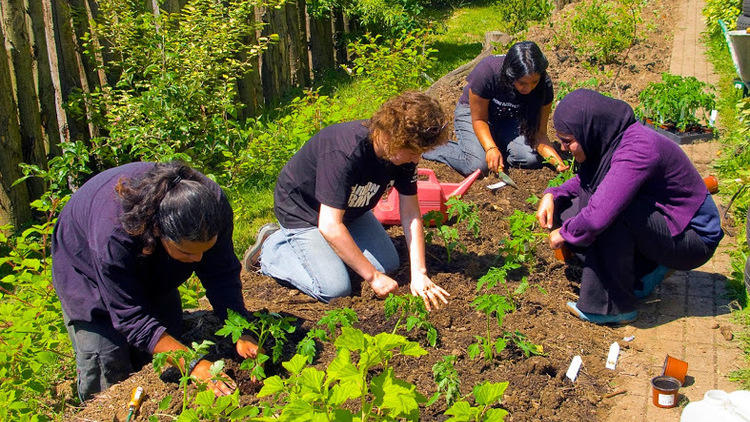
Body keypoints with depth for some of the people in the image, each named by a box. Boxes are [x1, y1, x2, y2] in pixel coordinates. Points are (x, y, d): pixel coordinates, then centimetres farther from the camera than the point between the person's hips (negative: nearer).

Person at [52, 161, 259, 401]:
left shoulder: (214, 204, -34)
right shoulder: (113, 237, -46)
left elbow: (222, 275, -23)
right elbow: (132, 318, -39)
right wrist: (193, 364, -47)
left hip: (153, 269, 4)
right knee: (105, 359, -12)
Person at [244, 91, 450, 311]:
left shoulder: (405, 153, -18)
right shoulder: (344, 153, -40)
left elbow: (411, 215, -11)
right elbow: (330, 226, -39)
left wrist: (419, 274, -19)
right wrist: (373, 276, -32)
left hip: (349, 208, 7)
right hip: (302, 211, -7)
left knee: (389, 263, 2)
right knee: (335, 288, -18)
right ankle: (272, 246, 3)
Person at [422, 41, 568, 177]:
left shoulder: (544, 85, -25)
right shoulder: (487, 71, -35)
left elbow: (539, 133, -19)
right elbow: (479, 119, -24)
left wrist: (557, 161, -34)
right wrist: (491, 149, -40)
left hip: (509, 119, 3)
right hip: (473, 111, -3)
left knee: (533, 158, -22)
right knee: (478, 165, -27)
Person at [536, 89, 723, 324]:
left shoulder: (637, 150, -30)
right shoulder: (608, 140, -5)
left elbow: (598, 217, -38)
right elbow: (585, 180, 16)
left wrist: (564, 234, -19)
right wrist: (553, 195, -3)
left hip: (694, 239, -9)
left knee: (610, 210, -32)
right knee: (566, 210, -1)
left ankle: (614, 307, -17)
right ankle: (645, 270, 5)